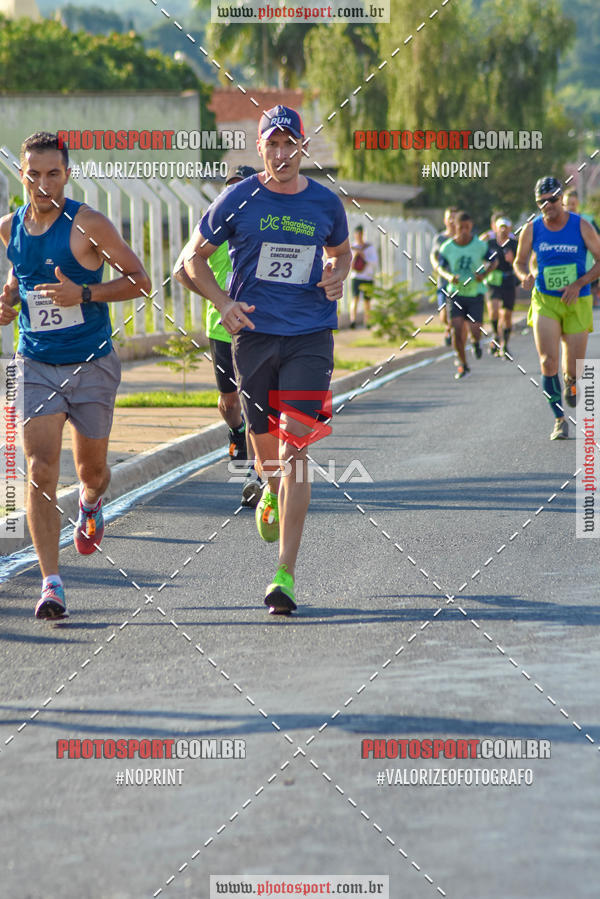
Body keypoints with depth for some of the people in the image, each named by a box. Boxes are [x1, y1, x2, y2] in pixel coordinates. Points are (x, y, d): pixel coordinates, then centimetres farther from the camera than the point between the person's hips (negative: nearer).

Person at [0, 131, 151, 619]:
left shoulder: (87, 224, -12)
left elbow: (140, 281, -9)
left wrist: (83, 294, -21)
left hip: (92, 364, -2)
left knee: (91, 469, 11)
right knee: (41, 471, -11)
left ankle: (91, 504, 50)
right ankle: (51, 583, -10)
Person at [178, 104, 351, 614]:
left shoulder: (325, 203, 5)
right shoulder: (238, 201, 0)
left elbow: (342, 251, 24)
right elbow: (195, 257, 9)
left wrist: (337, 277, 1)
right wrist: (223, 302, -7)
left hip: (310, 337, -1)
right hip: (254, 335, 1)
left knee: (294, 449, -12)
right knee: (266, 450, 9)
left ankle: (286, 575, -13)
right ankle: (272, 496, 49)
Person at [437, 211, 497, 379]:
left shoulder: (480, 245, -7)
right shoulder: (447, 247, -5)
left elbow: (494, 261, 6)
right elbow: (441, 267, 9)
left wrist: (484, 274, -13)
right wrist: (449, 277, -13)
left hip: (475, 294, -1)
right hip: (456, 294, 1)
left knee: (475, 331, -8)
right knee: (457, 330, -11)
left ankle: (475, 342, 31)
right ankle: (462, 365, 7)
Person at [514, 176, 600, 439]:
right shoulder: (531, 229, -2)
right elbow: (520, 262, 11)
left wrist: (579, 283, -16)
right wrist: (525, 276, -13)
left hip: (576, 302, 0)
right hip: (544, 301, 0)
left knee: (574, 368, 2)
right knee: (548, 362, -16)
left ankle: (570, 380, 42)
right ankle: (560, 420, -5)